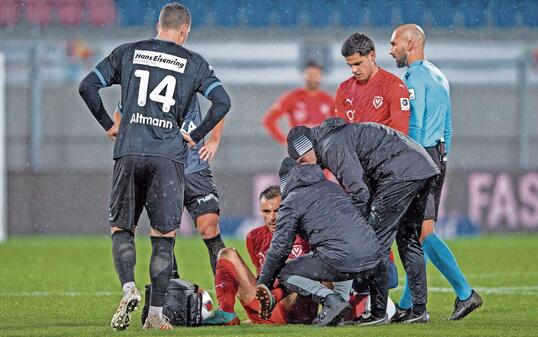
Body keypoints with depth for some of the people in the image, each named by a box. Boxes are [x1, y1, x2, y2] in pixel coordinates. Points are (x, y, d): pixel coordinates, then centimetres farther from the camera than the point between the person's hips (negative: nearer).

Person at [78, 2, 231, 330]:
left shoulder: (127, 53, 11)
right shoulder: (194, 63, 8)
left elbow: (88, 86, 5)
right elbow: (222, 101, -1)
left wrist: (108, 124, 14)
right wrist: (195, 137, 7)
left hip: (129, 152, 1)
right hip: (169, 155, -1)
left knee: (122, 228, 12)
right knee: (164, 236, 6)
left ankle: (129, 288, -12)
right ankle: (156, 313, 2)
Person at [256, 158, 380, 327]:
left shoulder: (292, 201, 7)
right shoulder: (333, 186, 27)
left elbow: (280, 247, 3)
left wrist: (263, 283, 14)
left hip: (340, 260, -7)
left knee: (284, 274, 11)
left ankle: (332, 299, -10)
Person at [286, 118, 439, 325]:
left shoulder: (332, 146, -8)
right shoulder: (337, 135, 24)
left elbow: (359, 193, -15)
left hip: (402, 173, -10)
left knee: (377, 242, -6)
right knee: (408, 239, 18)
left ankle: (378, 313, -5)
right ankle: (419, 310, 19)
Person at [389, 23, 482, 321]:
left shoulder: (415, 78, -11)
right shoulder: (438, 76, 18)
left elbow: (414, 128, -17)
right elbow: (447, 128, 21)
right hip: (438, 158, 10)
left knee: (423, 233, -10)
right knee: (418, 234, 9)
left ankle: (465, 293, -14)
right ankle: (407, 305, 9)